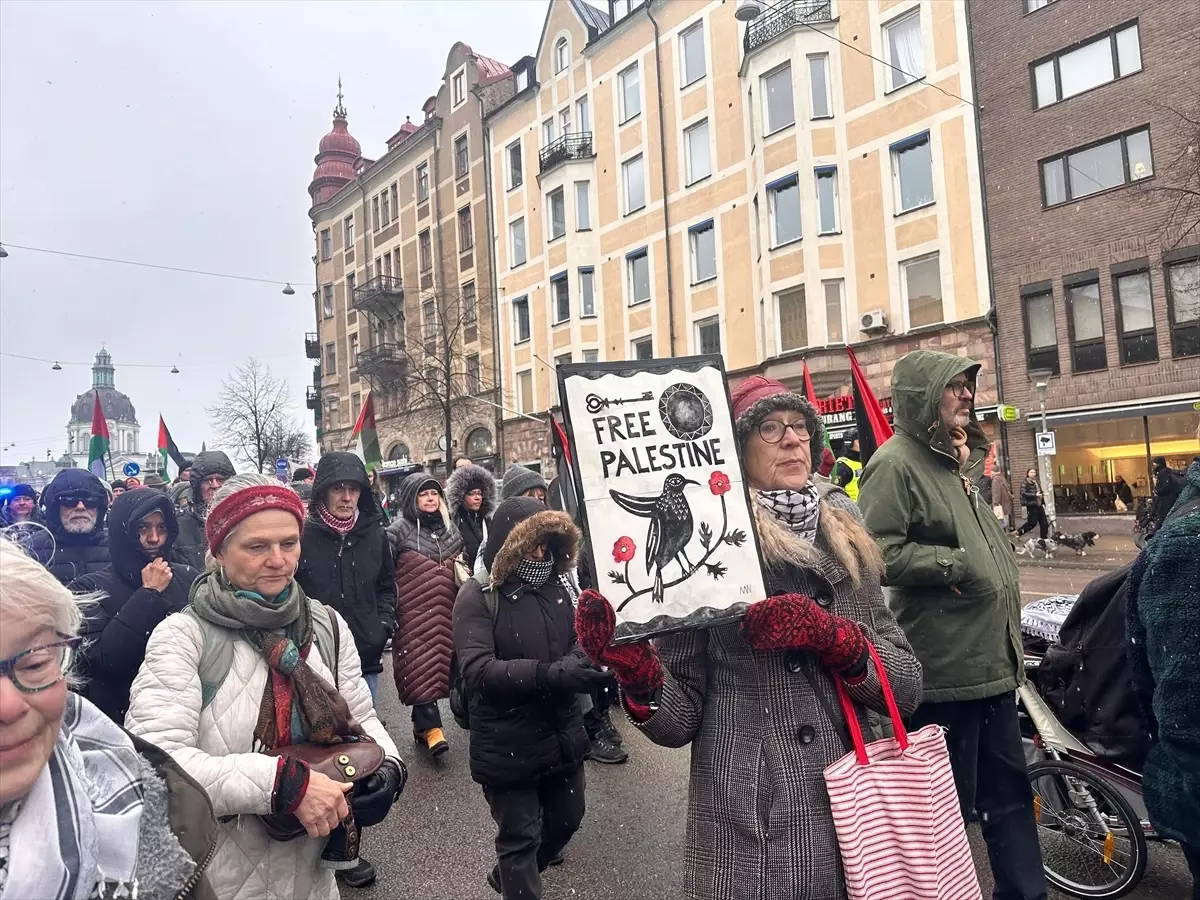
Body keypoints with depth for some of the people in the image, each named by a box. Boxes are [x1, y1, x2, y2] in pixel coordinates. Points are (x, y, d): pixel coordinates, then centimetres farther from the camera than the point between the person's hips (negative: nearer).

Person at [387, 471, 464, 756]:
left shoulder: (448, 527, 13)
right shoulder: (399, 530, -4)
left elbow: (458, 566, 24)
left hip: (443, 610, 5)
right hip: (414, 610, -5)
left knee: (438, 663, 8)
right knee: (420, 665, -10)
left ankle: (421, 723, 21)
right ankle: (431, 727, -8)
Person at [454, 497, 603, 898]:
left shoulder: (554, 585, 1)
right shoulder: (477, 596, -14)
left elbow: (575, 642, 6)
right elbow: (478, 671, -25)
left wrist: (590, 656, -19)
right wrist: (550, 674, -35)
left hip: (562, 734, 6)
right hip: (508, 744, -6)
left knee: (566, 819, 23)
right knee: (520, 836, 9)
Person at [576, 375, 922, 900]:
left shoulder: (844, 544, 3)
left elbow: (907, 689, 0)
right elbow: (681, 720, -10)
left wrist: (833, 635, -17)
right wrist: (637, 674, -30)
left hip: (856, 823, 4)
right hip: (751, 834, -4)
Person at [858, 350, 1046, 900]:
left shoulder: (958, 461, 16)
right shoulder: (896, 463, -14)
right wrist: (956, 565, -18)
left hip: (992, 665, 9)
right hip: (944, 673, -9)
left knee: (1009, 796, 20)